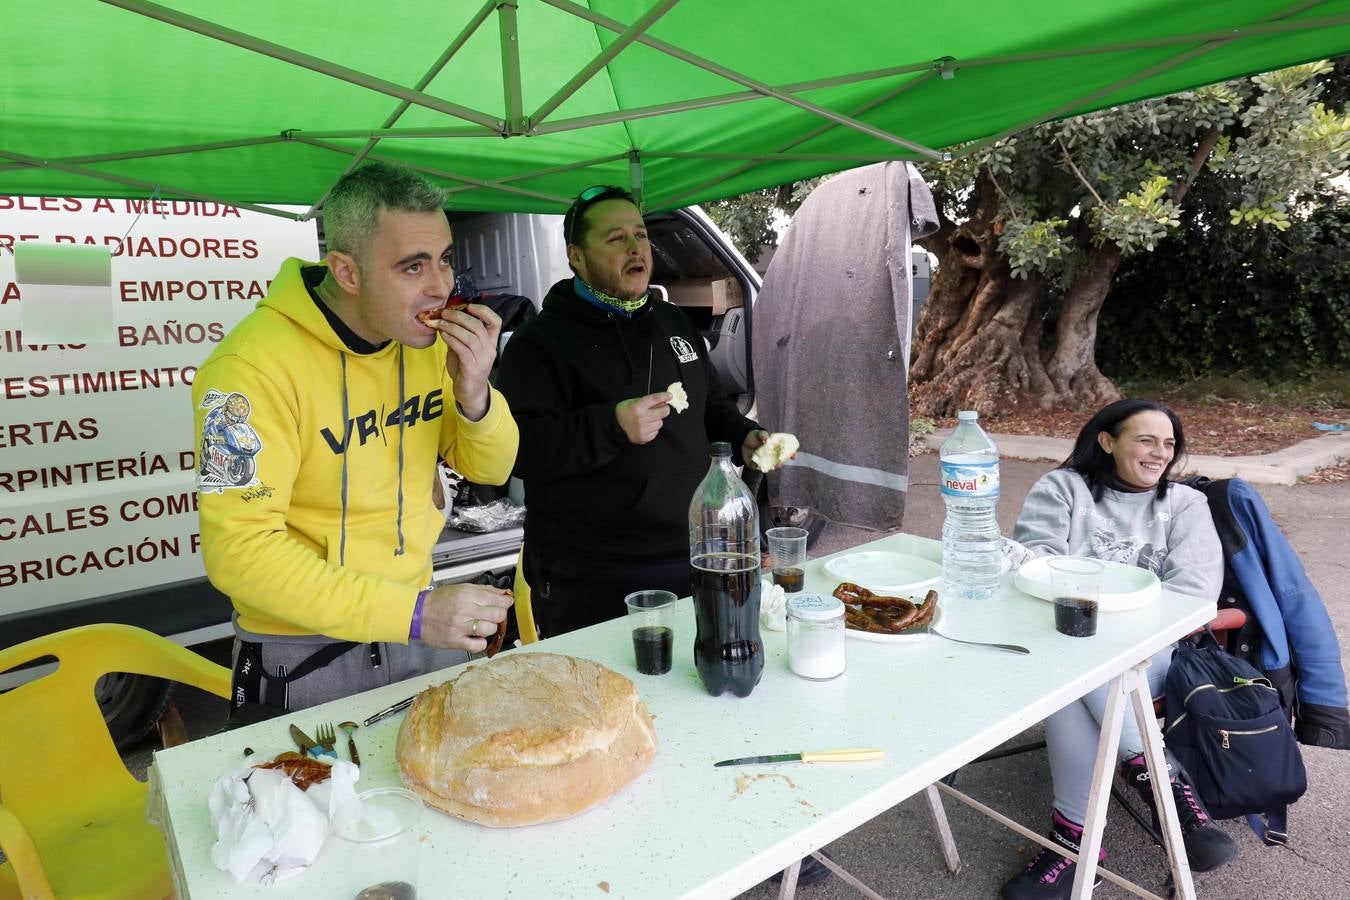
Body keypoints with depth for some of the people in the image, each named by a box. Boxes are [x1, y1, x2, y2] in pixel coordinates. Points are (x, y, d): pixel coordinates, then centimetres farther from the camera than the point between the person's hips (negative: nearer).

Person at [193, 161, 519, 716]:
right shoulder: (254, 363, -22)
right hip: (303, 657, -5)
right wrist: (410, 613, -28)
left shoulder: (431, 334, -5)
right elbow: (239, 549, -24)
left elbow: (490, 468, 2)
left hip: (423, 628, 6)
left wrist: (474, 395, -19)